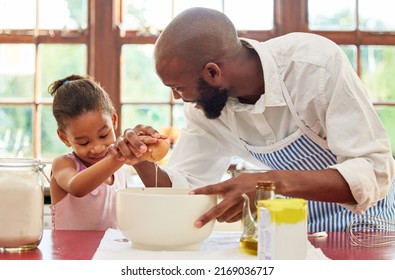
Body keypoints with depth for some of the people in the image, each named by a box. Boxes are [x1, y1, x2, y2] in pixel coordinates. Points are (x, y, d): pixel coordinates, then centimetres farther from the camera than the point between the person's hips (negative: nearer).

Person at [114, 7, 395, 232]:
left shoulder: (318, 63, -29)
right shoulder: (203, 105, -11)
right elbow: (181, 189, -3)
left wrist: (275, 182, -45)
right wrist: (144, 162, -24)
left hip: (363, 208, -4)